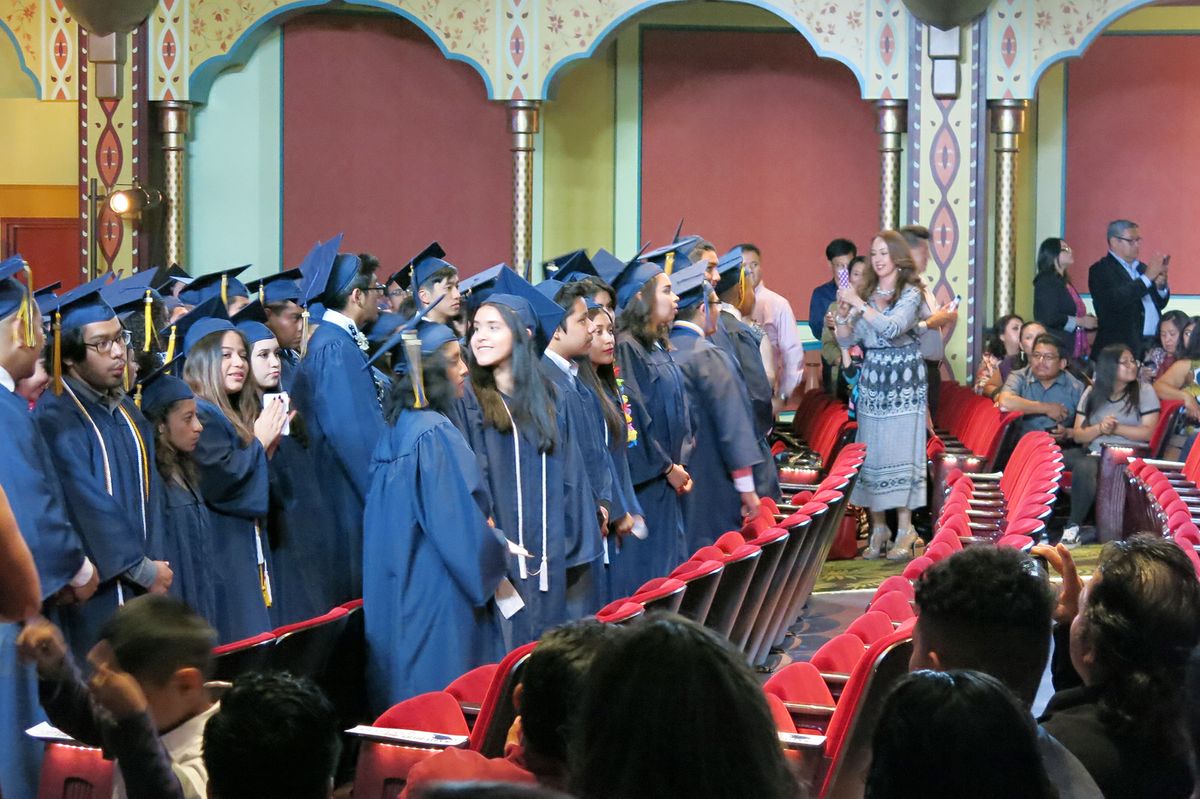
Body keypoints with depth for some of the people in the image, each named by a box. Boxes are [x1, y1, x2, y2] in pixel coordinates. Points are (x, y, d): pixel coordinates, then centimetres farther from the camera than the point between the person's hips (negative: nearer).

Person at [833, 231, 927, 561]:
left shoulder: (910, 294, -2)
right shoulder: (868, 295, 12)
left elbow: (893, 327, -19)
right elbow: (847, 340, 8)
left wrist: (860, 305, -19)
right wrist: (843, 311, -9)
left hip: (904, 382, -5)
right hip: (872, 381, 5)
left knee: (900, 452, -8)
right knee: (872, 454, 1)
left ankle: (904, 532, -6)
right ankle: (878, 530, 6)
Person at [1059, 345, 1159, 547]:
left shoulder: (1144, 391, 6)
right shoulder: (1092, 393, 14)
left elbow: (1148, 432, -3)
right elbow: (1078, 435, 9)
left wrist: (1116, 428, -12)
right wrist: (1100, 428, -11)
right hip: (1091, 451, 4)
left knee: (1084, 467, -36)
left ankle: (1073, 527, -29)